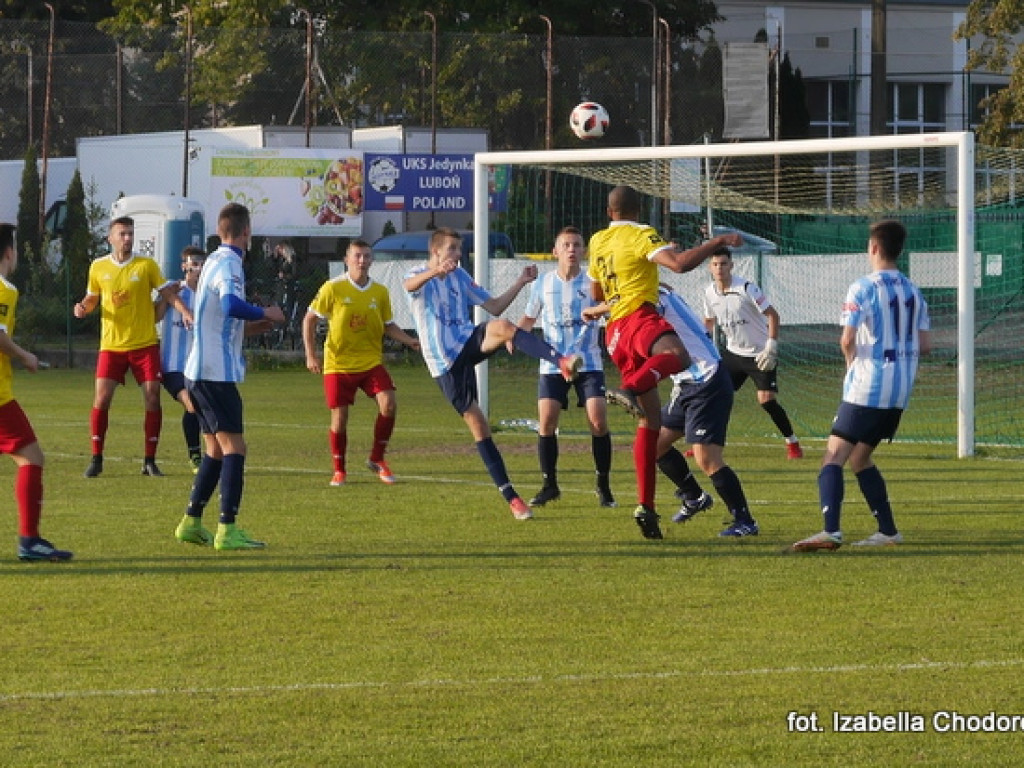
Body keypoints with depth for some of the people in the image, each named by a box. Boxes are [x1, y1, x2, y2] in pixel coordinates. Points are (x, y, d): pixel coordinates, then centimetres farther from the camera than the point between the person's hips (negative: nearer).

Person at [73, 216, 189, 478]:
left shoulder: (147, 265, -1)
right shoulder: (98, 267, 5)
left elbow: (168, 293, -1)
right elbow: (92, 298, 18)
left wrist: (187, 313, -17)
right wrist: (83, 307, -4)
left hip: (145, 344, -1)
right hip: (112, 345, 1)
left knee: (152, 399, -5)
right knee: (101, 398, -8)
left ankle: (150, 461, 5)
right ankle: (96, 459, 3)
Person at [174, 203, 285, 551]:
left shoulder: (215, 261, 16)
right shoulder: (227, 264, -13)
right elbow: (231, 304, -34)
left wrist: (257, 323, 22)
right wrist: (265, 313, -19)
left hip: (201, 370, 10)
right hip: (217, 372, -10)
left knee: (216, 449, 16)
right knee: (233, 447, -8)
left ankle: (191, 522, 19)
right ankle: (228, 530, -12)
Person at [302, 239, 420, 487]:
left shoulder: (380, 292, 3)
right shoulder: (333, 289, -7)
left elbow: (388, 326, 15)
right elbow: (309, 320, 0)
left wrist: (410, 341, -1)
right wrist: (310, 355, -6)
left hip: (371, 362, 2)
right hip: (338, 364, -2)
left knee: (388, 405, -16)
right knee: (339, 417, -2)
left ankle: (377, 459, 3)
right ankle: (339, 470, 18)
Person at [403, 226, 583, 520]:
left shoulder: (460, 277, 17)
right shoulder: (420, 277, -1)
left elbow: (494, 307, 20)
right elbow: (410, 284, -28)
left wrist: (520, 282, 4)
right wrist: (436, 271, -50)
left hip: (470, 342, 3)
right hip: (445, 362, -3)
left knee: (502, 327, -31)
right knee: (477, 424, -6)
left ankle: (563, 362, -50)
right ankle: (510, 496, -1)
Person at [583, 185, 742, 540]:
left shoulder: (598, 241, 22)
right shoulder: (641, 235, 0)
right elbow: (680, 263, -17)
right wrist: (718, 241, -8)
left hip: (615, 332, 7)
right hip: (640, 317, -7)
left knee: (650, 420, 10)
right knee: (677, 355, -38)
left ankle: (646, 507, 4)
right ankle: (630, 390, -66)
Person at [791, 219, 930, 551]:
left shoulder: (864, 288, -10)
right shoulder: (913, 291, 10)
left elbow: (847, 340, -18)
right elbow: (925, 345, 9)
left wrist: (852, 361, 3)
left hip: (867, 388, -7)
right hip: (900, 392, 7)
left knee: (833, 458, -9)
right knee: (859, 459, 20)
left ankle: (831, 530, -27)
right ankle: (888, 530, 17)